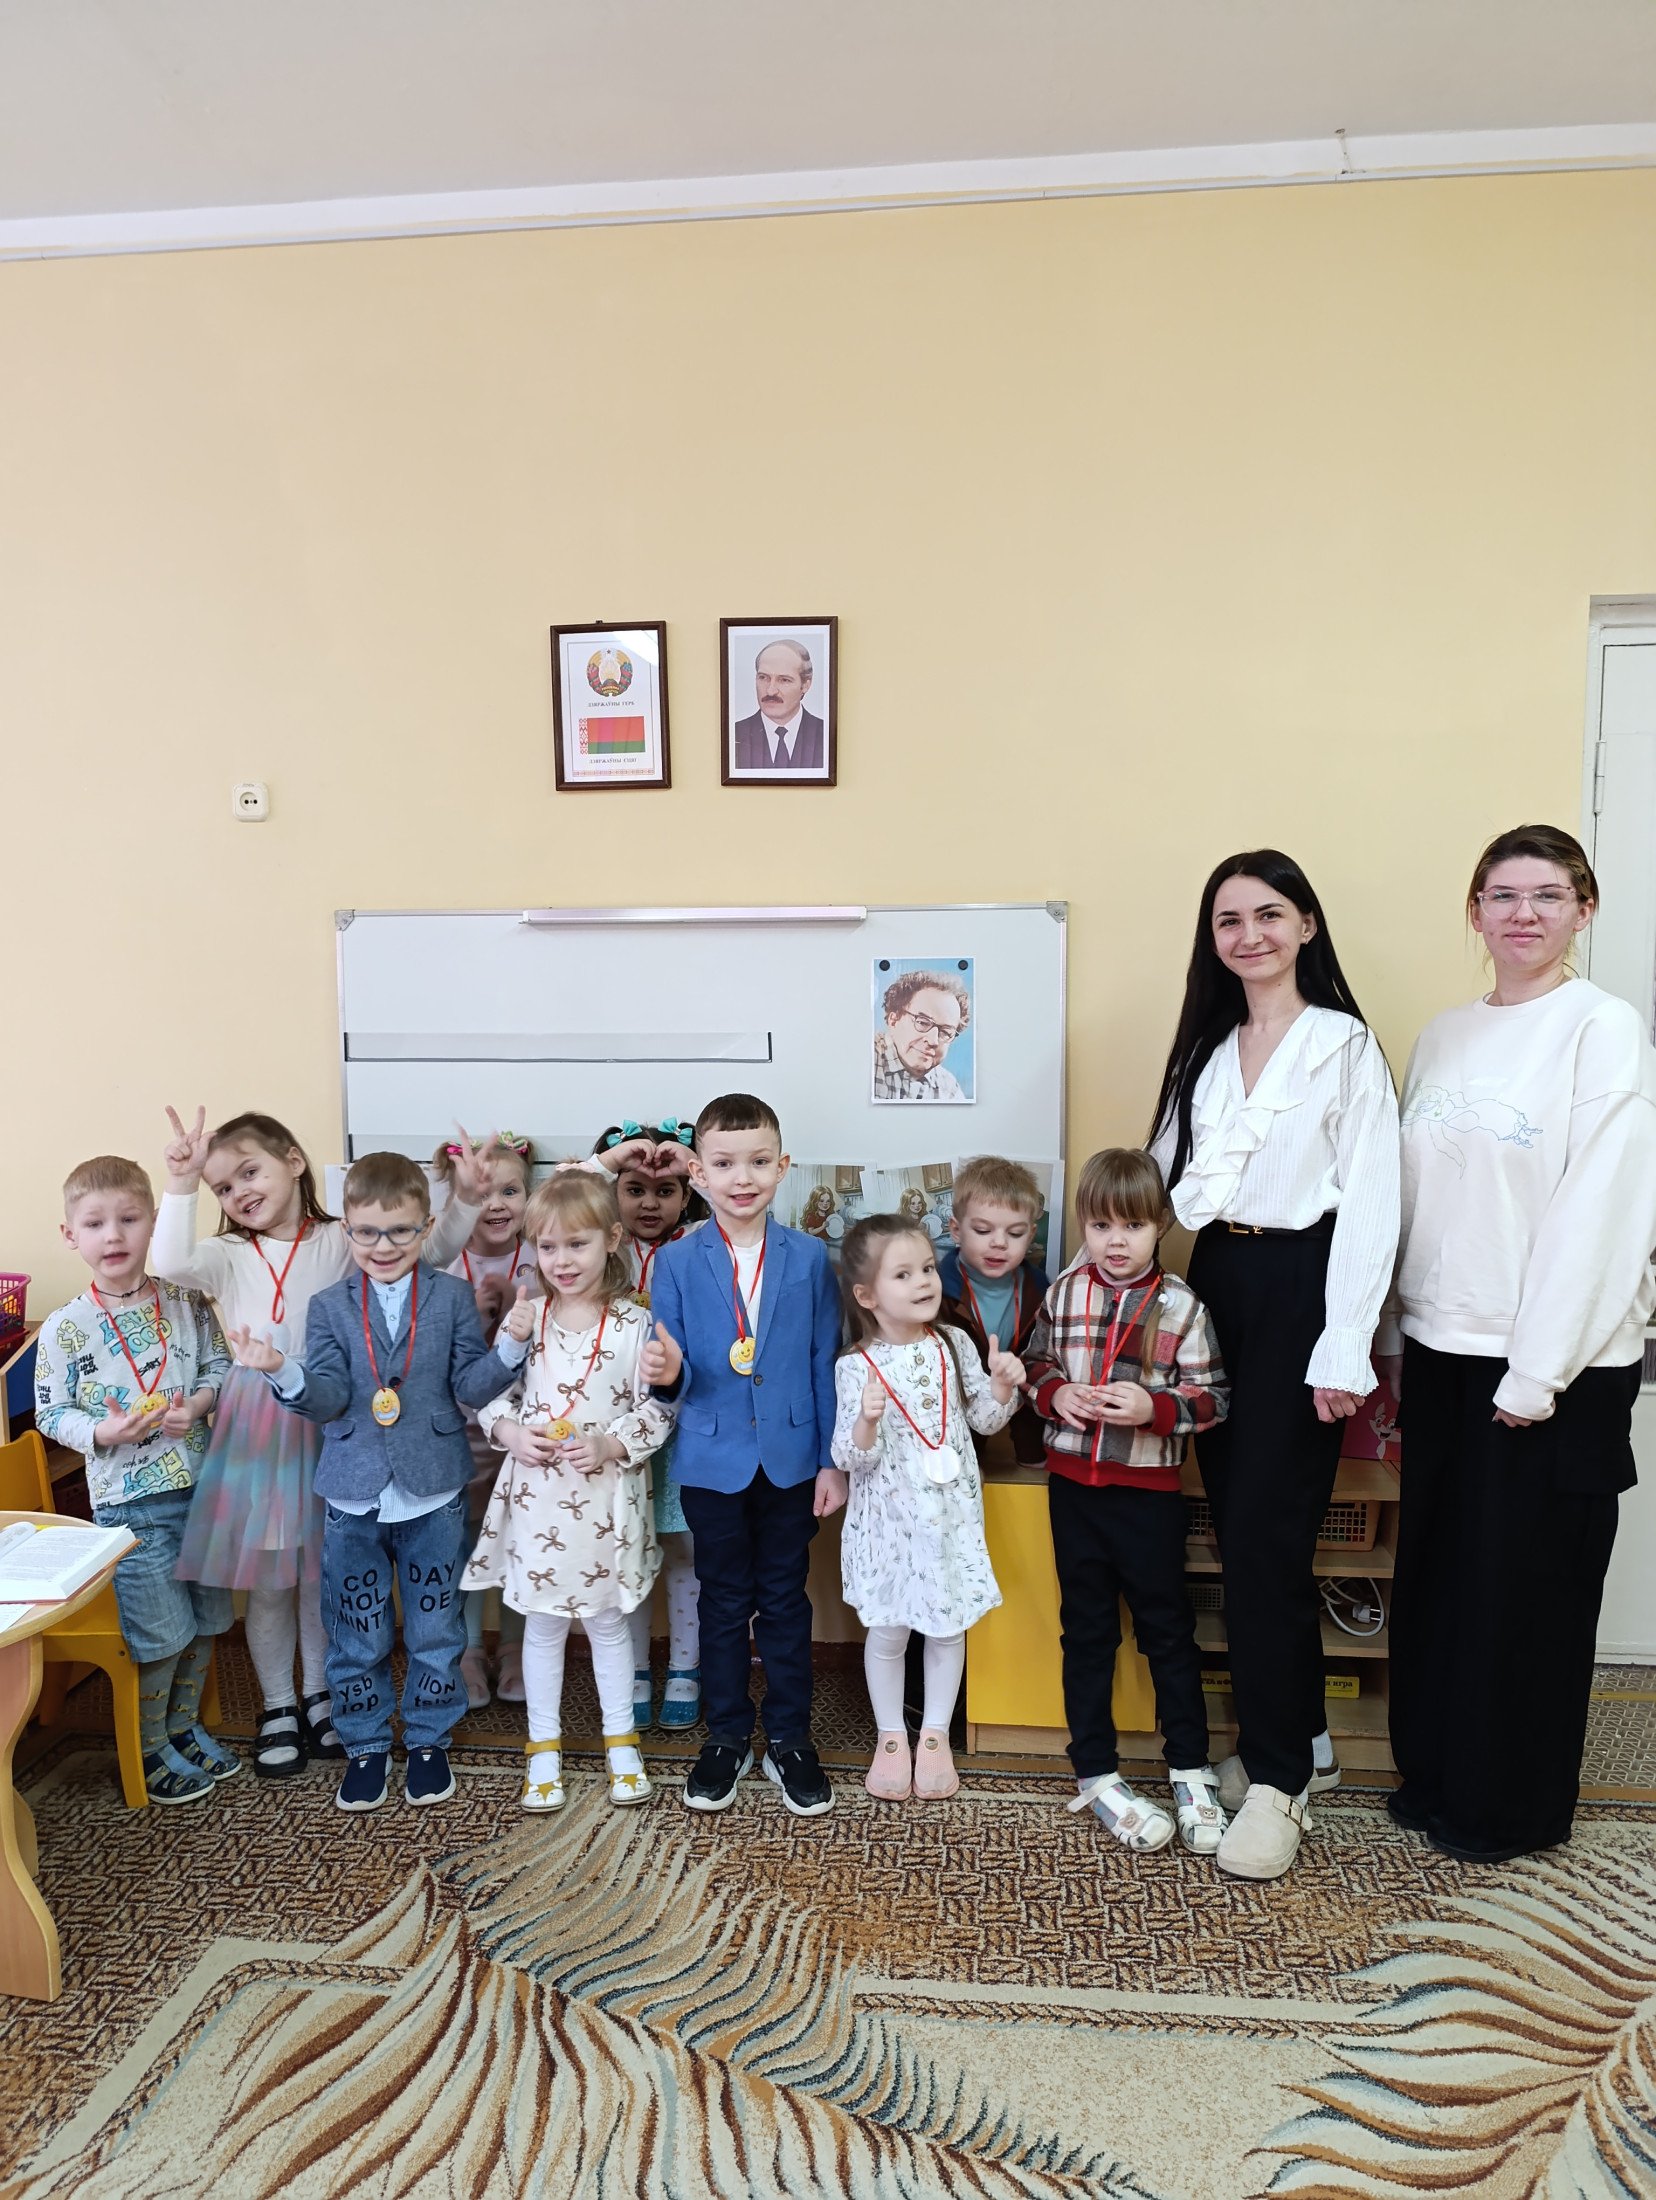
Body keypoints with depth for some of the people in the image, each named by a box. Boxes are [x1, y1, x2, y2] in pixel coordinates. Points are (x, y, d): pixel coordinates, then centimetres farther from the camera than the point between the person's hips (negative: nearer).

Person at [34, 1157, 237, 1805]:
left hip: (201, 1484, 4)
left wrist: (196, 1405, -14)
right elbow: (51, 1413, -5)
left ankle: (184, 1725, 39)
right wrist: (104, 1432, -22)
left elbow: (220, 1364, 5)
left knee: (206, 1618, 16)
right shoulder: (64, 1328, -9)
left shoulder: (185, 1303, -2)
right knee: (162, 1631, 4)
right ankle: (151, 1749, 27)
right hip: (129, 1500, -4)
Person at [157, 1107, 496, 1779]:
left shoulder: (342, 1243, -1)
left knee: (323, 1573, 14)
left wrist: (465, 1200, -22)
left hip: (330, 1427, 0)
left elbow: (431, 1250, -7)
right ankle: (278, 1707, 31)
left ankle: (318, 1696, 34)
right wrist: (181, 1186, -29)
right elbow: (172, 1263, -19)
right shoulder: (229, 1256, 1)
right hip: (256, 1432, 0)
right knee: (267, 1581, 11)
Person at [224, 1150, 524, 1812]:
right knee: (356, 1634, 12)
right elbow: (328, 1399, -8)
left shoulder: (452, 1297, -3)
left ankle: (428, 1740, 32)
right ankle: (365, 1745, 32)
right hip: (353, 1495, 1)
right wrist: (281, 1372, -25)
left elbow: (471, 1387, -7)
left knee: (435, 1628, 12)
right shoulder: (329, 1307, 1)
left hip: (434, 1493, -1)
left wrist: (511, 1344, -24)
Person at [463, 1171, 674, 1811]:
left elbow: (657, 1408, -6)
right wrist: (509, 1431, -13)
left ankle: (621, 1743, 30)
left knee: (609, 1619, 14)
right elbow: (493, 1393, 5)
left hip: (606, 1498, -1)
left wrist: (610, 1446, -19)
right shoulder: (524, 1318, -2)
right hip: (535, 1494, 2)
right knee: (542, 1623, 13)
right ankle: (544, 1748, 29)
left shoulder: (635, 1324, -8)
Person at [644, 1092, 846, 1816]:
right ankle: (726, 1739, 31)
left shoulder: (808, 1257, -4)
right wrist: (665, 1374, -26)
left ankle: (790, 1740, 29)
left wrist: (832, 1461, -1)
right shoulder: (677, 1263, -6)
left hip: (791, 1460, 1)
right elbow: (672, 1375, -2)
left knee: (785, 1601, 13)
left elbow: (825, 1364, -1)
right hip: (713, 1463, 0)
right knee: (725, 1602, 13)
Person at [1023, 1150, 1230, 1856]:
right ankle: (1096, 1776, 24)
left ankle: (1191, 1771, 26)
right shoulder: (1063, 1294, 1)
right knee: (1086, 1629, 12)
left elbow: (1213, 1397, -7)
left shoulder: (1179, 1304, -7)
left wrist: (1152, 1408, -22)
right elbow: (1036, 1367, 11)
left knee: (1167, 1627, 10)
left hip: (1149, 1488, -2)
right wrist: (1055, 1395, -10)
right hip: (1073, 1483, 3)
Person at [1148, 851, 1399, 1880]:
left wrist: (1344, 1350, -15)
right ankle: (1302, 1737, 27)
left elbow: (1371, 1204, -10)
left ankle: (1278, 1778, 9)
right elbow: (1169, 1179, 14)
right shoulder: (1206, 1049, 14)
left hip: (1300, 1291, -6)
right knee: (1236, 1521, 10)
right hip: (1216, 1288, 6)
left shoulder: (1346, 1046, -4)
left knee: (1265, 1534, -6)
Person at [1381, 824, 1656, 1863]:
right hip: (1442, 1347, 6)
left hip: (1553, 1361, -6)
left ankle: (1513, 1807, 26)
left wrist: (1537, 1373, -16)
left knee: (1526, 1584, 7)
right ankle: (1434, 1771, 33)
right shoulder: (1444, 1036, 10)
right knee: (1436, 1568, 14)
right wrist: (1394, 1332, 8)